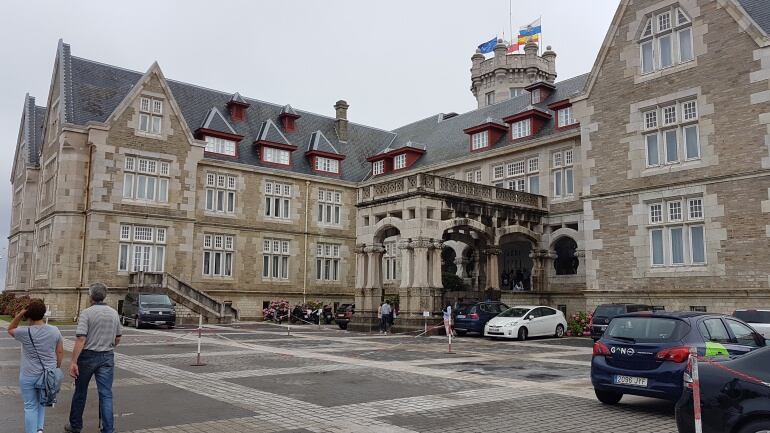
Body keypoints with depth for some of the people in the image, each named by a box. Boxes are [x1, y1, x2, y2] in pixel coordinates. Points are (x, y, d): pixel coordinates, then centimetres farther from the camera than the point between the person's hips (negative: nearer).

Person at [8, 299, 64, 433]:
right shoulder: (55, 331, -4)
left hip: (29, 376, -3)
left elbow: (10, 330, 9)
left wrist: (19, 315, -3)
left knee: (30, 407, 8)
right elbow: (60, 352, 2)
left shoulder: (25, 332, -13)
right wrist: (57, 368, 14)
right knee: (42, 403, 23)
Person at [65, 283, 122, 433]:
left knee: (80, 392, 16)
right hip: (107, 357, 3)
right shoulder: (114, 313, 4)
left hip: (88, 356, -3)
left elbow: (81, 339, -19)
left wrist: (73, 362, -18)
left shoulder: (86, 313, -11)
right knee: (106, 394, 3)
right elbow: (117, 338, 12)